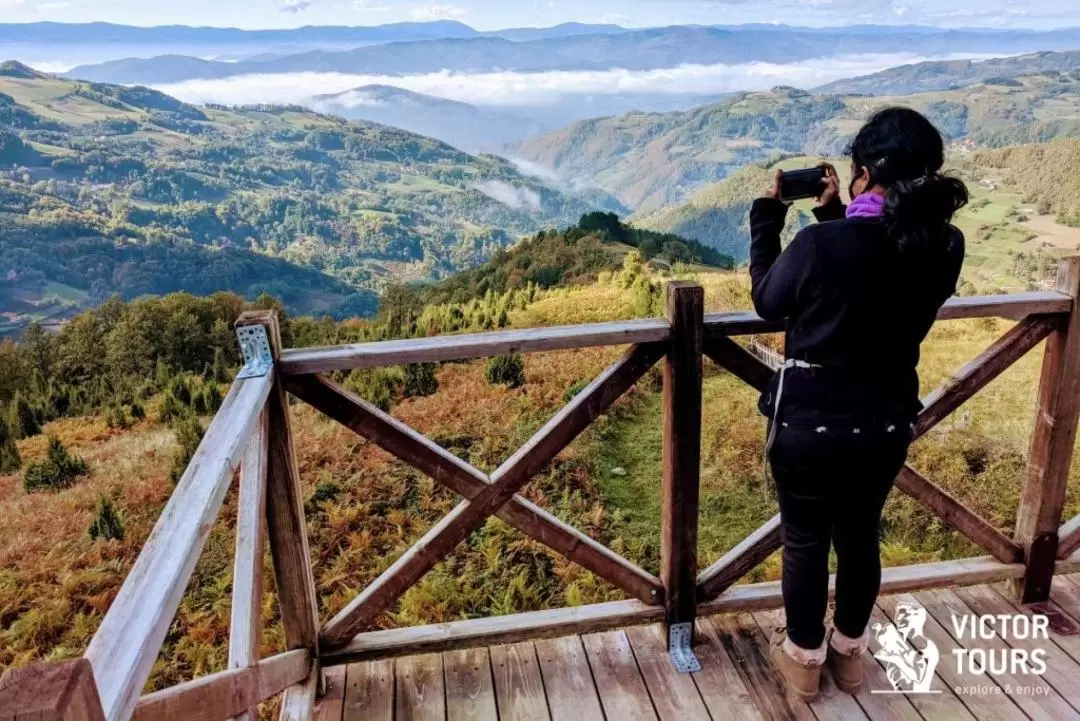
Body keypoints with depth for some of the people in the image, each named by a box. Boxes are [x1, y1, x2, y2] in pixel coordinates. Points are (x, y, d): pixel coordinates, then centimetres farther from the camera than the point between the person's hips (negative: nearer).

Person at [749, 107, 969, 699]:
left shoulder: (819, 245, -24)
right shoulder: (945, 248, -9)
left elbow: (768, 302, -5)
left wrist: (767, 215, 2)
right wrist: (837, 217, 7)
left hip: (809, 421, -4)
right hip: (887, 421, 4)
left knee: (805, 542, 16)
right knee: (861, 536, 23)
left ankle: (803, 658, 35)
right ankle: (849, 653, 43)